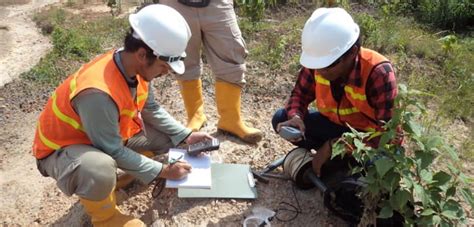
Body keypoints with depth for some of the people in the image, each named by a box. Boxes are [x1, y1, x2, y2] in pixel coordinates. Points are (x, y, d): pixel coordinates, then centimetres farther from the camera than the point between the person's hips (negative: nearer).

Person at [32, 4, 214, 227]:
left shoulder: (134, 66, -16)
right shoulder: (98, 93, -40)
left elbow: (152, 109, 2)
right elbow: (115, 152, -28)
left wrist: (186, 135, -4)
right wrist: (163, 171, -20)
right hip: (61, 148, -7)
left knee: (167, 133, 0)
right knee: (101, 170, -40)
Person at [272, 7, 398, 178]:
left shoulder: (378, 73, -31)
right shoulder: (319, 62, -18)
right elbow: (300, 94, -2)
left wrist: (334, 146, -35)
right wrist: (295, 117, -26)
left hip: (371, 137, -5)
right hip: (337, 125, 6)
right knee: (281, 118, -12)